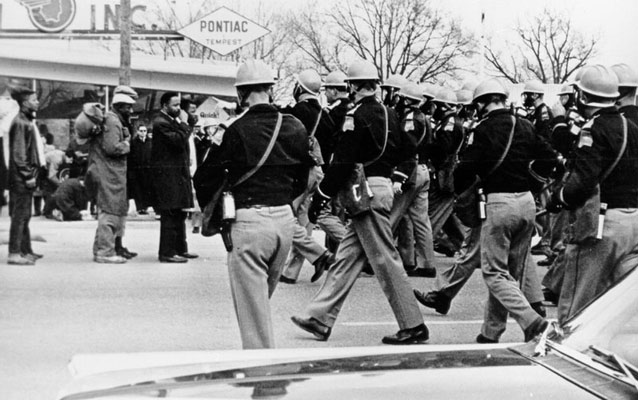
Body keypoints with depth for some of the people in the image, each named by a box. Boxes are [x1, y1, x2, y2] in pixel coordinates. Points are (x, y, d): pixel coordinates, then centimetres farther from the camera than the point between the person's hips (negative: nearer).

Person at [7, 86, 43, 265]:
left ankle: (26, 250, 22)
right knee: (20, 215, -8)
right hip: (21, 177, -10)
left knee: (24, 215, 14)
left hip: (28, 176, 10)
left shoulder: (28, 122, 16)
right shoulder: (20, 123, -14)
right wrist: (28, 176, -18)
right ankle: (14, 254, -6)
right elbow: (18, 153, -17)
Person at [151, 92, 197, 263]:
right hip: (167, 174, -10)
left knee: (179, 214, 14)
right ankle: (167, 252, -5)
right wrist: (183, 126, -11)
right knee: (170, 214, -8)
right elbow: (178, 141, -23)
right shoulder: (161, 123, -14)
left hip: (178, 173, 10)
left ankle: (180, 248, 22)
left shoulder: (172, 121, 17)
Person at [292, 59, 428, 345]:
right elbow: (406, 152, 15)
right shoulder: (389, 114, 11)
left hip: (366, 192, -9)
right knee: (347, 257, 11)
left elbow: (343, 162, -17)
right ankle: (320, 318, 16)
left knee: (385, 259, -5)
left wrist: (321, 196, -12)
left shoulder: (357, 116, -14)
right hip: (385, 187, 9)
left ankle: (413, 326, -1)